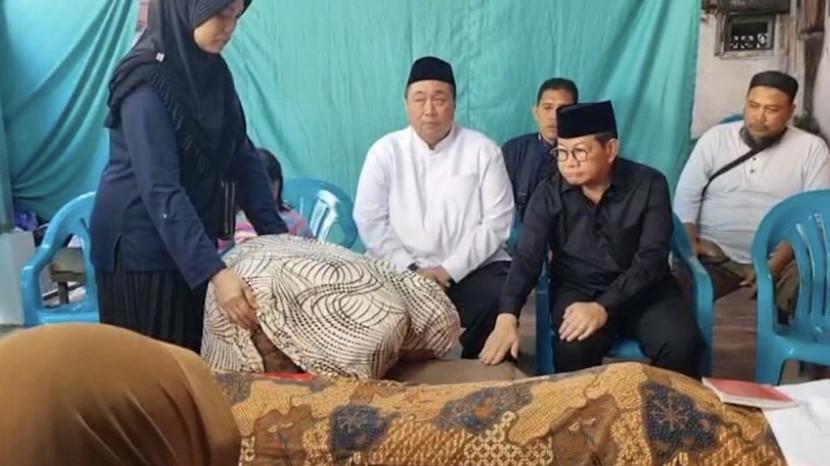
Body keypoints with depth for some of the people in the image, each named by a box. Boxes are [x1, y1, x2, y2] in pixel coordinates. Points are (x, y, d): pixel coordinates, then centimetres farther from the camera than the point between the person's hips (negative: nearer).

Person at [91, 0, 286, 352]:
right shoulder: (146, 81, -21)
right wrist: (214, 271, -35)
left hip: (190, 241, 7)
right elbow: (161, 190, -28)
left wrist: (275, 231, -5)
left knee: (197, 355, 15)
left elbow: (242, 156, 5)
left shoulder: (212, 71, 3)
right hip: (142, 247, -7)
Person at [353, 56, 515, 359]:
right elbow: (370, 221, 0)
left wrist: (450, 270, -14)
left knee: (499, 298, -28)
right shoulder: (385, 151, 5)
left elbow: (496, 221, -4)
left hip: (473, 269, 0)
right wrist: (411, 269, -11)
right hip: (401, 270, 1)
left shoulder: (482, 150, 2)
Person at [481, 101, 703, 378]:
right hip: (577, 289, 0)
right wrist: (507, 317, -31)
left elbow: (650, 260, -16)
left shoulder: (649, 184, -10)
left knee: (682, 344, -27)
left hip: (643, 288, 0)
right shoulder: (549, 194, -6)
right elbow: (527, 258, -13)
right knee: (574, 347, -30)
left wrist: (603, 308, -31)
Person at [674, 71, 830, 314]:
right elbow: (686, 195, 6)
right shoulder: (716, 137, 8)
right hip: (715, 254, 1)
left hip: (781, 258, 0)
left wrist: (776, 264, -17)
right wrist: (689, 243, -12)